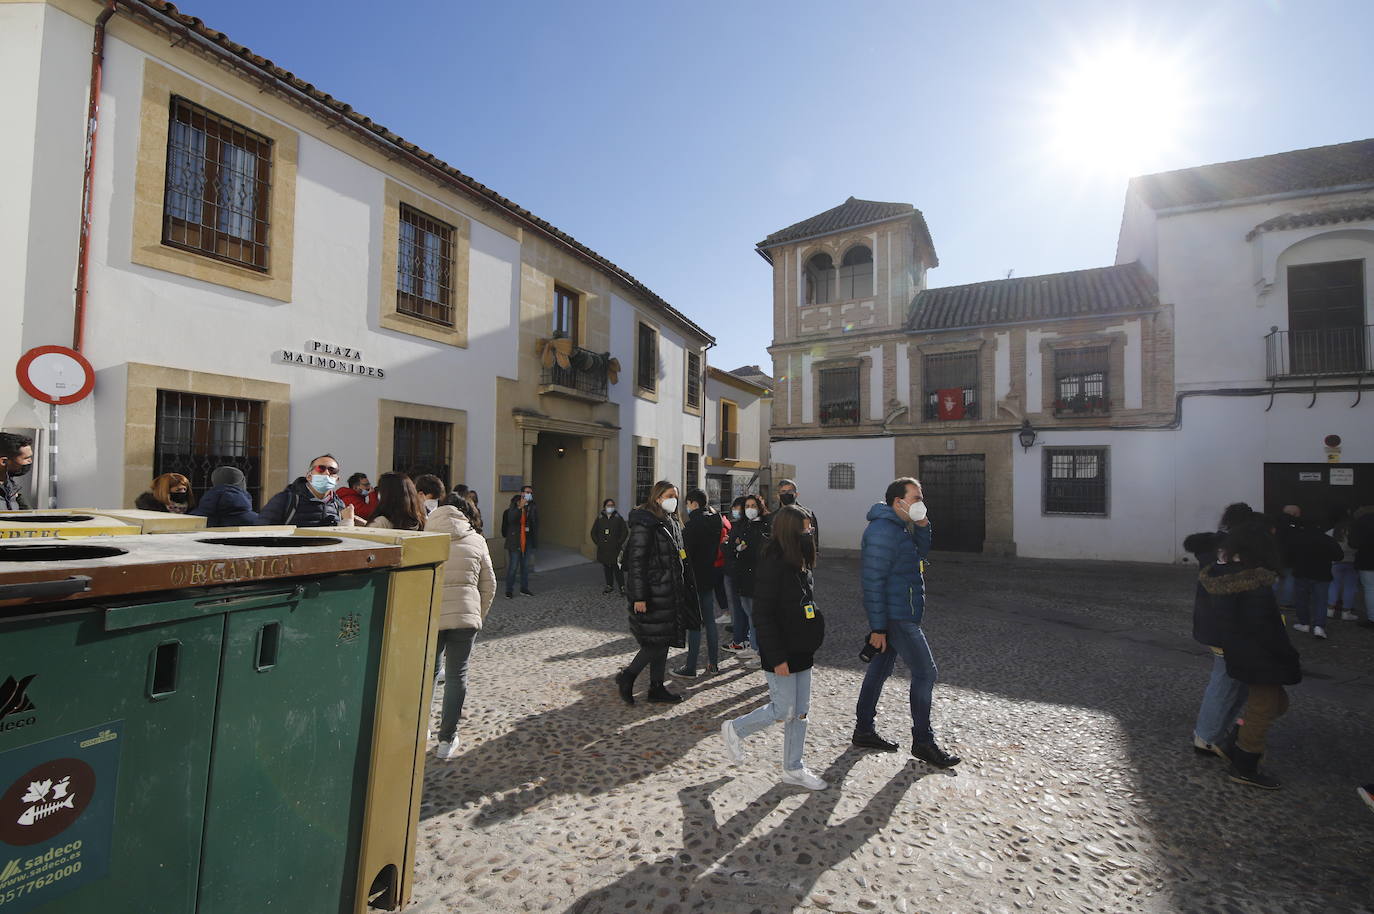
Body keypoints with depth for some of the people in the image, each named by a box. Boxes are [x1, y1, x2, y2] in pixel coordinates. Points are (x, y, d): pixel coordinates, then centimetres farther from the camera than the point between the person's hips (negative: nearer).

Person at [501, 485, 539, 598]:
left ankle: (524, 588, 25)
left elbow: (536, 524, 13)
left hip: (528, 542, 4)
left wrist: (535, 540, 10)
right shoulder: (514, 506, -5)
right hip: (515, 541, -4)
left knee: (525, 567, 13)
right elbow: (511, 519, -21)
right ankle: (509, 591, 10)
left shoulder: (534, 507, 5)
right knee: (512, 567, 0)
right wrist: (520, 507, -28)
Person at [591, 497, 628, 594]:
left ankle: (622, 587, 0)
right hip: (603, 549, 3)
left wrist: (619, 542, -5)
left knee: (617, 568, -6)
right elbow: (593, 533, 15)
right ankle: (609, 585, 21)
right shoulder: (599, 519, 8)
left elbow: (625, 531, 2)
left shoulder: (618, 518, 1)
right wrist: (598, 542, 5)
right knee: (607, 568, 9)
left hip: (615, 549, -3)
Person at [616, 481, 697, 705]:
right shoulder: (644, 524, -14)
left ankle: (657, 688, 24)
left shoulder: (672, 523, 14)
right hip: (653, 595, -9)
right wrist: (639, 597, -22)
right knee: (656, 643, -4)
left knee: (663, 641, 13)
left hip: (670, 593, 9)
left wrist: (682, 589, 20)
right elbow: (636, 561, -19)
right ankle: (627, 676, 15)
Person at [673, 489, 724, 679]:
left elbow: (685, 554, -17)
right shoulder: (715, 521, 7)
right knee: (709, 620, 14)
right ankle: (714, 663, 22)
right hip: (710, 577, 8)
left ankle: (690, 668, 5)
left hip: (694, 578, -8)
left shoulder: (693, 524, -18)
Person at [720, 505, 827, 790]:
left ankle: (793, 769, 29)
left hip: (802, 651, 8)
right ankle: (735, 729, 25)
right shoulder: (772, 566, -22)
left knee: (800, 711, 14)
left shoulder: (800, 565, 6)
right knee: (783, 711, 3)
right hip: (782, 654, -8)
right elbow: (762, 617, -22)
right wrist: (777, 658, -21)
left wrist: (810, 643, 16)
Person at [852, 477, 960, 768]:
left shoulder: (897, 528, 12)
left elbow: (921, 552, 21)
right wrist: (877, 627, -21)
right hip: (896, 618, -10)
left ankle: (863, 731, 26)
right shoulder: (882, 531, -21)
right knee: (925, 672, -1)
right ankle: (923, 741, 13)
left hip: (894, 616, 10)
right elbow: (873, 582, -22)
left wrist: (922, 526, 2)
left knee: (880, 669, 15)